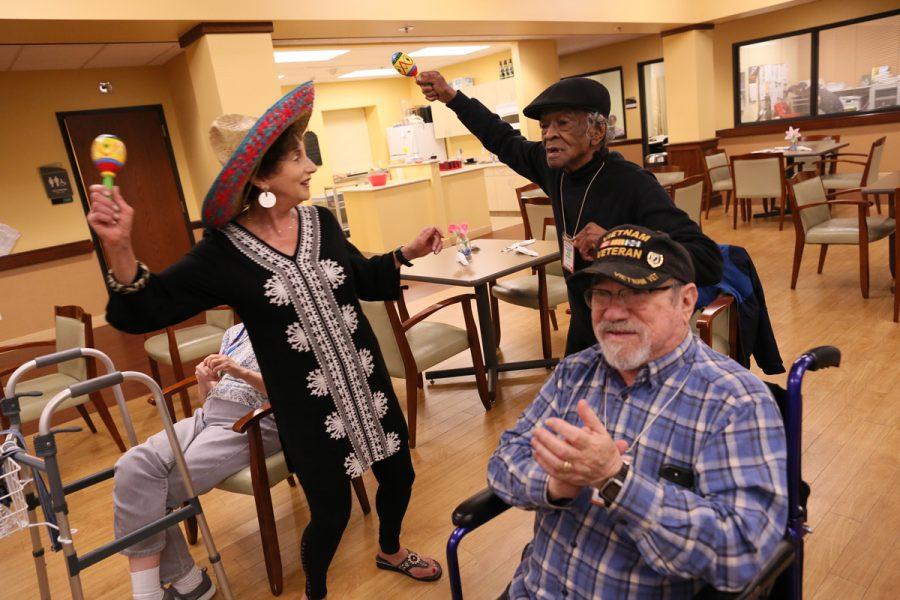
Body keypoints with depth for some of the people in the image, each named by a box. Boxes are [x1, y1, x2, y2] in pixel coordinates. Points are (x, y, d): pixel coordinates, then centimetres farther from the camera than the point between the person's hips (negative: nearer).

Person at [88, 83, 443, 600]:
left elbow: (362, 281, 12)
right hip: (308, 405, -4)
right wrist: (119, 248, -27)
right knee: (331, 510, 8)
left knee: (398, 474, 20)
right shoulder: (224, 252, -13)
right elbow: (144, 311, -12)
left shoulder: (321, 221, -2)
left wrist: (407, 254, -1)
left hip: (367, 383, 5)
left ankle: (391, 551, 53)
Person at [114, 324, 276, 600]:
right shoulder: (234, 332, 22)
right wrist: (204, 380, 1)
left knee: (153, 488, -20)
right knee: (133, 467, -18)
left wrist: (240, 372, -22)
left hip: (252, 425, -7)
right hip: (208, 414, 7)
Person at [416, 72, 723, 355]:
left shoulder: (633, 186, -26)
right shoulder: (555, 167, -7)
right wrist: (451, 96, 10)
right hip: (582, 330, 6)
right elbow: (505, 141, 12)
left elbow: (708, 262, -33)